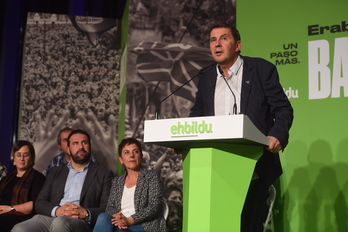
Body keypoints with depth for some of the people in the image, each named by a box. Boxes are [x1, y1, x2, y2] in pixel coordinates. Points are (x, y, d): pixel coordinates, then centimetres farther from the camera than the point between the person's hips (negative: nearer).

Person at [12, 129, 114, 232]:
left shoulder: (104, 174, 14)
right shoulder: (56, 172, 25)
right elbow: (40, 202, 16)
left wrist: (86, 213, -16)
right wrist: (56, 211, -8)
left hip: (81, 222, -2)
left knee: (60, 223, -39)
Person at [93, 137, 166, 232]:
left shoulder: (151, 176, 7)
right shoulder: (116, 181, 21)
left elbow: (154, 207, -5)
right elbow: (110, 207, 13)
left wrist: (129, 220, -17)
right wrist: (118, 217, -13)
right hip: (120, 224, 4)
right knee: (103, 217, -30)